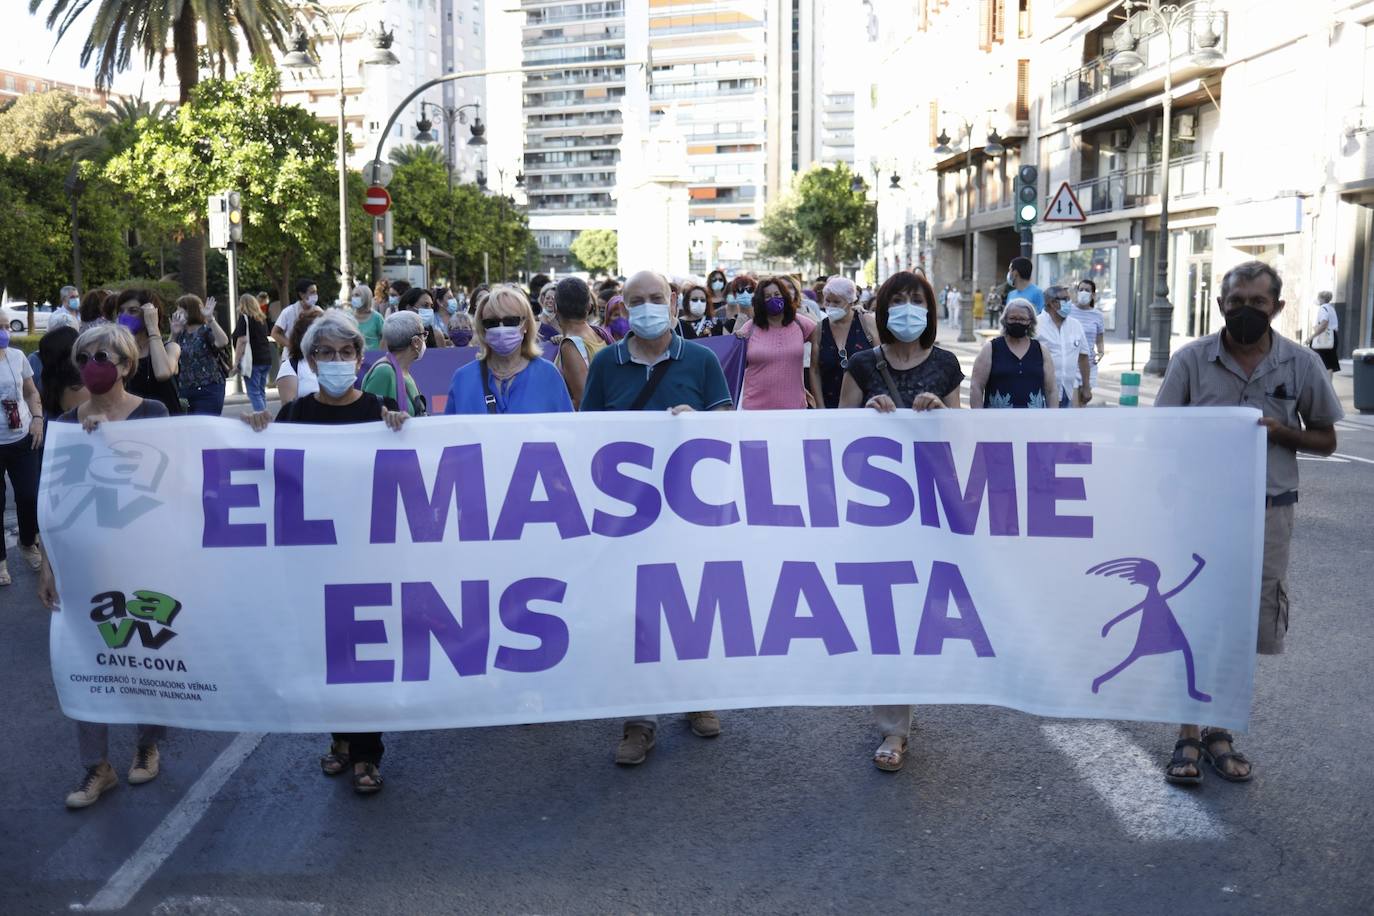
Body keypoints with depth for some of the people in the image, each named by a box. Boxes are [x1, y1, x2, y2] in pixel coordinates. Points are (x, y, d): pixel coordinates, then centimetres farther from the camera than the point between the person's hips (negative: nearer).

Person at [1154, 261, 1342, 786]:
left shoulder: (1301, 364, 0)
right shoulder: (1191, 359, -4)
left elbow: (1325, 440, 7)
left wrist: (1279, 431, -12)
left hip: (1267, 513, 1)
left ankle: (1218, 732, 25)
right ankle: (1189, 737, 15)